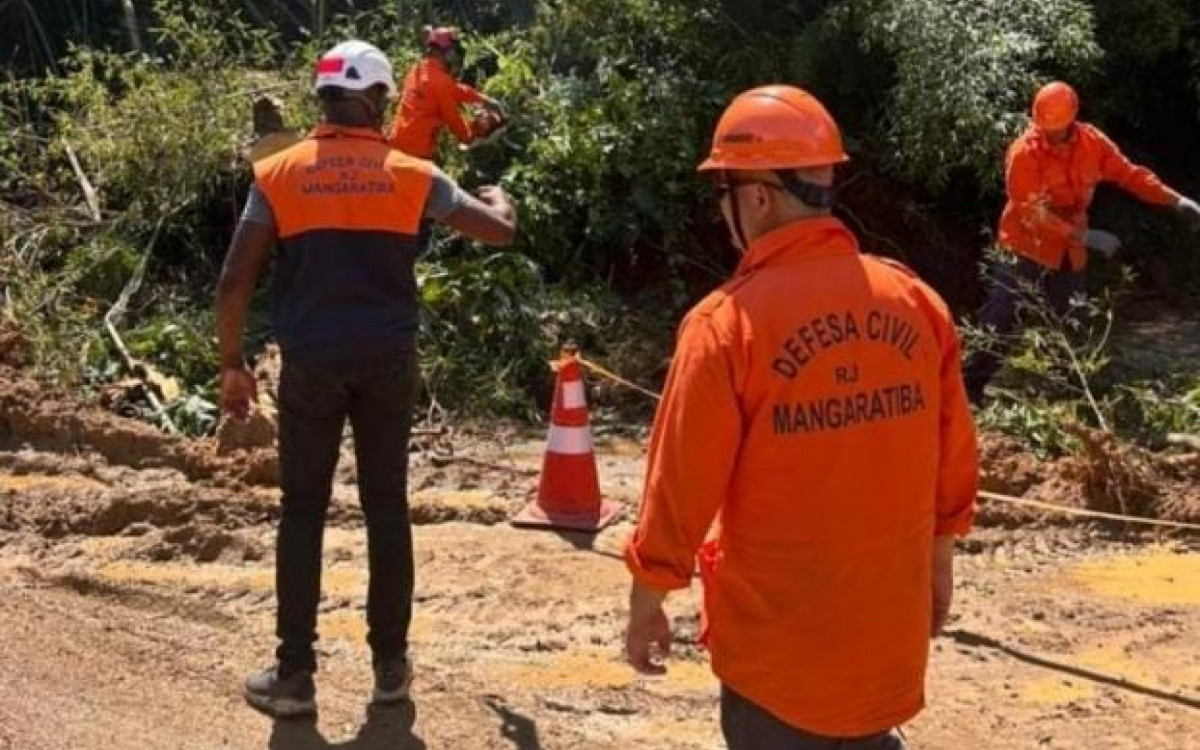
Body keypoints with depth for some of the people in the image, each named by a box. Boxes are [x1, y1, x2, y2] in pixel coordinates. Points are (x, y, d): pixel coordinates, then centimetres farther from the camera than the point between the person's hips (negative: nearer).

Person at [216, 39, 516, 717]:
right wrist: (498, 198, 32)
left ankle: (295, 676, 10)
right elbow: (501, 230, 8)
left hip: (312, 362, 0)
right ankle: (391, 665, 17)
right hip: (389, 360, 1)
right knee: (387, 507, 10)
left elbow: (235, 284, -4)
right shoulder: (412, 175, 1)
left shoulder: (278, 174, 1)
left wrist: (233, 364, 8)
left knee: (304, 511, 8)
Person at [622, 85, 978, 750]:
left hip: (777, 632, -4)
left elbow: (682, 482, -13)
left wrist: (647, 603, 0)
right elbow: (953, 457, 6)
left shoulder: (729, 322, -18)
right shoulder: (916, 301, -3)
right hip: (888, 622, 5)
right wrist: (939, 562, 20)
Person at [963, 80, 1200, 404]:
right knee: (999, 321, -10)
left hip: (1069, 250, 5)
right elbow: (1032, 212, -25)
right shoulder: (1024, 152, -22)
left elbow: (1129, 173, 2)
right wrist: (1086, 236, -30)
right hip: (1027, 248, -5)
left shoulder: (1092, 141, -6)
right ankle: (969, 389, -6)